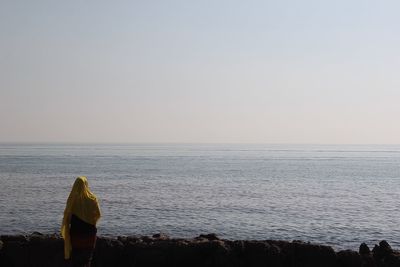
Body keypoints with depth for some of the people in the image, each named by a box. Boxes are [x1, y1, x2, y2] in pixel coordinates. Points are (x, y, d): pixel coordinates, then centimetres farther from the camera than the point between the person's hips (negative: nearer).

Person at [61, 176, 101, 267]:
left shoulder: (72, 199, -11)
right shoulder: (92, 199, -7)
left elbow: (67, 216, -10)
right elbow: (98, 215, -1)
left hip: (76, 233, -1)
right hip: (89, 232, 1)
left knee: (76, 259, 8)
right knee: (87, 259, 15)